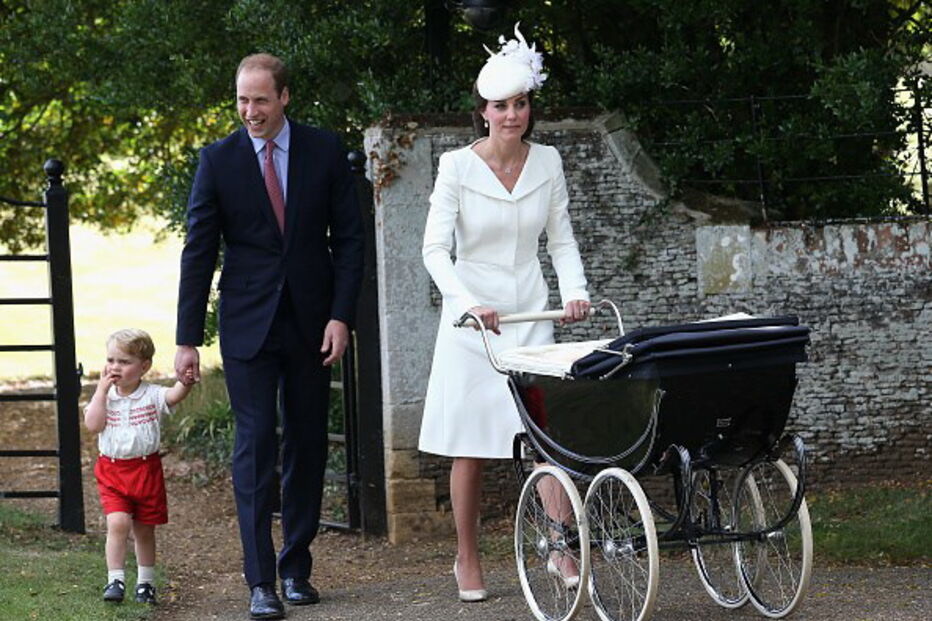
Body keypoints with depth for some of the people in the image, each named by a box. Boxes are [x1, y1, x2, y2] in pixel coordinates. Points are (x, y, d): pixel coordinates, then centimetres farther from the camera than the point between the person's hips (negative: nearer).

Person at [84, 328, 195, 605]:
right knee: (118, 523, -17)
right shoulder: (104, 396, 1)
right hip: (112, 470, 0)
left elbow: (173, 396, -25)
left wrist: (185, 384, -47)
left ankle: (145, 582, 25)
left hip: (146, 470, 0)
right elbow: (93, 424, -13)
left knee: (144, 529, 11)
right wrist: (101, 390, -14)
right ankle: (115, 580, -12)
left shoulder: (152, 395, -5)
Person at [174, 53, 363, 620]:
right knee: (255, 445, -9)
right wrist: (188, 339, -3)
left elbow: (348, 238, 4)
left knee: (308, 445, 7)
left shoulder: (325, 151, 2)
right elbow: (199, 252, 0)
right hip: (248, 326, -2)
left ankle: (296, 568, 17)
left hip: (312, 325, 2)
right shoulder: (219, 160, -1)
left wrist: (341, 316, -7)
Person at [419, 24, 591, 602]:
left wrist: (575, 289, -8)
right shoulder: (457, 166, -7)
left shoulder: (547, 162, 3)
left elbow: (561, 238, 10)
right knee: (469, 447, 2)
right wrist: (470, 303, -25)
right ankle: (468, 561, 14)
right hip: (472, 317, -2)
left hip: (530, 315, 2)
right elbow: (436, 249, -11)